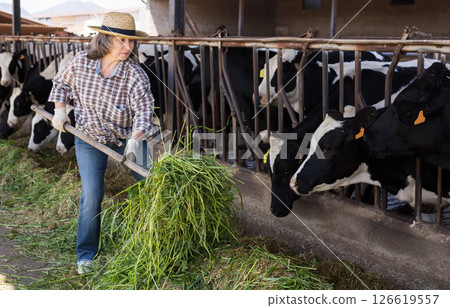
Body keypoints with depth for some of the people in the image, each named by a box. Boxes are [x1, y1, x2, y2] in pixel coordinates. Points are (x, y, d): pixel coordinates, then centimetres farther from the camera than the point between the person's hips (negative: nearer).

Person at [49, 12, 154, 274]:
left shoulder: (135, 75, -20)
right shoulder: (81, 62, -12)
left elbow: (144, 111, -28)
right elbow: (61, 83, 9)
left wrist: (135, 140, -44)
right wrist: (60, 110, 0)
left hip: (126, 137, 0)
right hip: (89, 138, 0)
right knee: (92, 193, -11)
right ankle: (86, 253, 4)